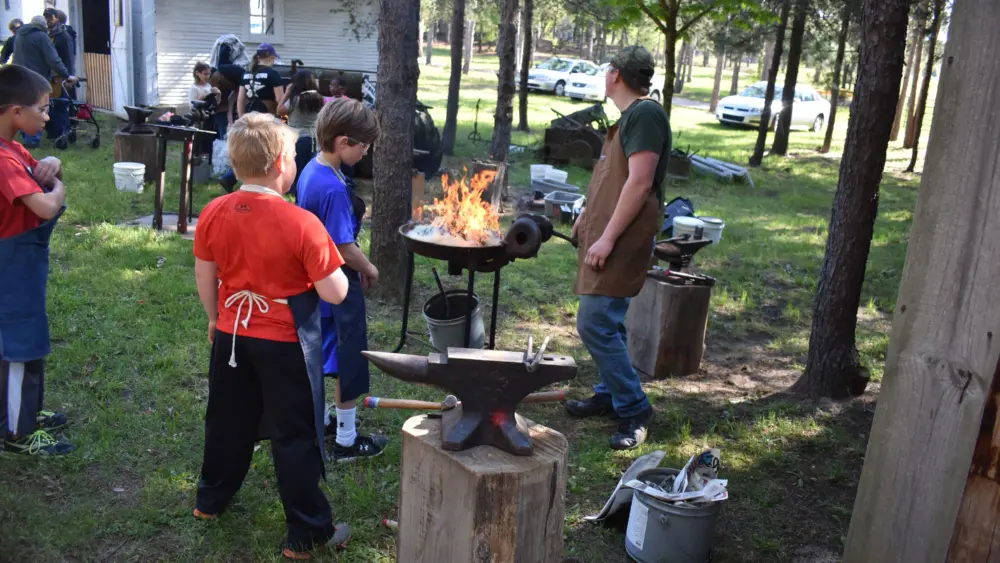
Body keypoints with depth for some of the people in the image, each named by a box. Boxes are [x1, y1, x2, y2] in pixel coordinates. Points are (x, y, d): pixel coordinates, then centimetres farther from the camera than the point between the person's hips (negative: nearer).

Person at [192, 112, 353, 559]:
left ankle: (210, 500, 45)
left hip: (232, 336, 5)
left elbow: (204, 278, 5)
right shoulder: (302, 224, -22)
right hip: (286, 343, -5)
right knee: (295, 437, 7)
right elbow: (335, 293, -19)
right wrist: (333, 264, 1)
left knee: (228, 422, 24)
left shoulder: (213, 214, -6)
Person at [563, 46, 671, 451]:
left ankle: (633, 408, 0)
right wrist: (588, 215, 29)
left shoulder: (645, 114, -15)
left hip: (622, 239, -10)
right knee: (607, 322, 15)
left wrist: (607, 237, -23)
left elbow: (639, 182, -22)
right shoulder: (630, 116, 17)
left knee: (595, 324, -12)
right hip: (606, 233, 10)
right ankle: (609, 395, 27)